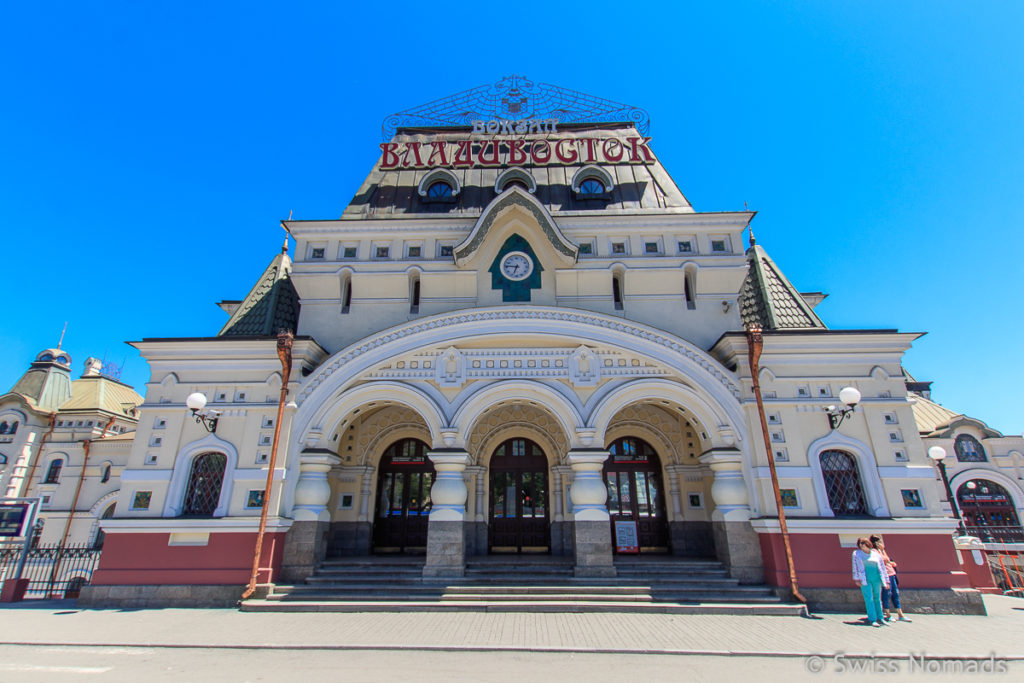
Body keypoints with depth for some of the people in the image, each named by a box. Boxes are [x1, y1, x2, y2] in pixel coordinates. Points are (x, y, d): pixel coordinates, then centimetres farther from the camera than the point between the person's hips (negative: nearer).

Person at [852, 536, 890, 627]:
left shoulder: (876, 553, 9)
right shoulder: (857, 553, 4)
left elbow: (882, 567, 14)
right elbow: (855, 566, -1)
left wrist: (886, 581, 12)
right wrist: (856, 578, -8)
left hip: (876, 578, 3)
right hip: (865, 579, -3)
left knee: (877, 598, 10)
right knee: (869, 599, -6)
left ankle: (879, 618, 23)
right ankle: (872, 619, -4)